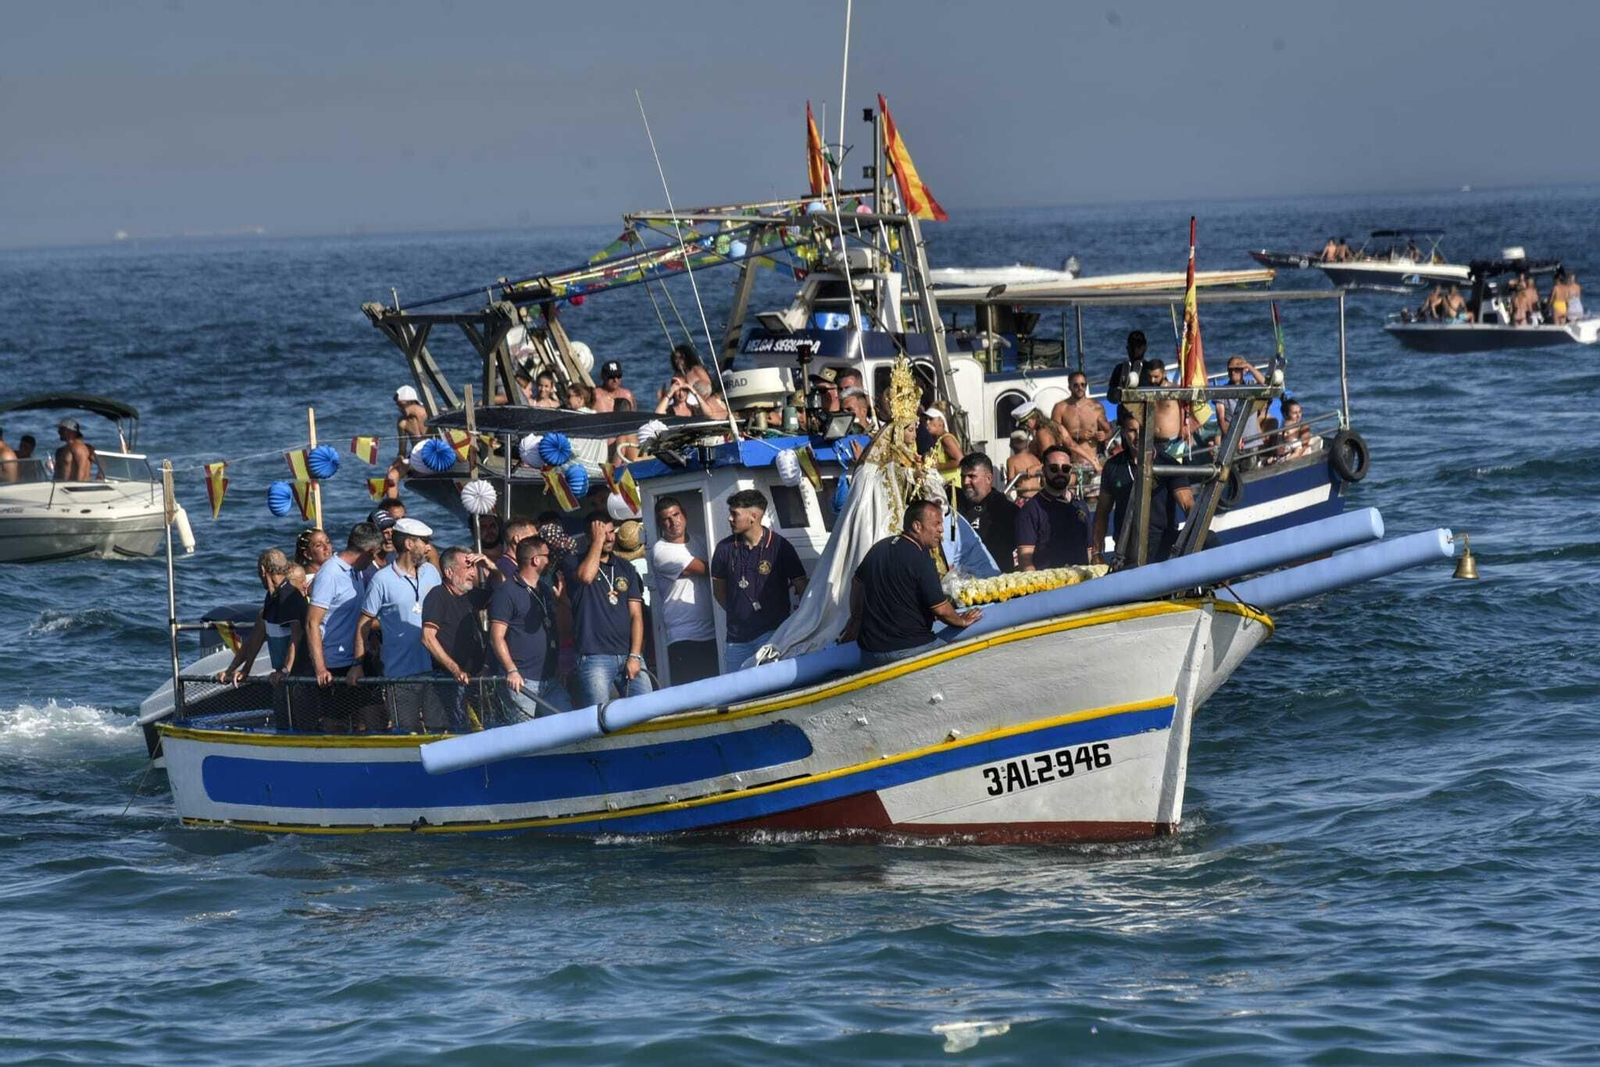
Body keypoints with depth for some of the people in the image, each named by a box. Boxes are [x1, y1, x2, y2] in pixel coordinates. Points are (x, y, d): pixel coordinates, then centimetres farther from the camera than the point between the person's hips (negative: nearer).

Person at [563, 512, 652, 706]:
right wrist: (598, 540, -4)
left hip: (628, 656, 4)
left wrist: (635, 656, -1)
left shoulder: (626, 568, 17)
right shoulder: (574, 562, 7)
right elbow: (586, 576, -18)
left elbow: (636, 614, 11)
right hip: (594, 657, -4)